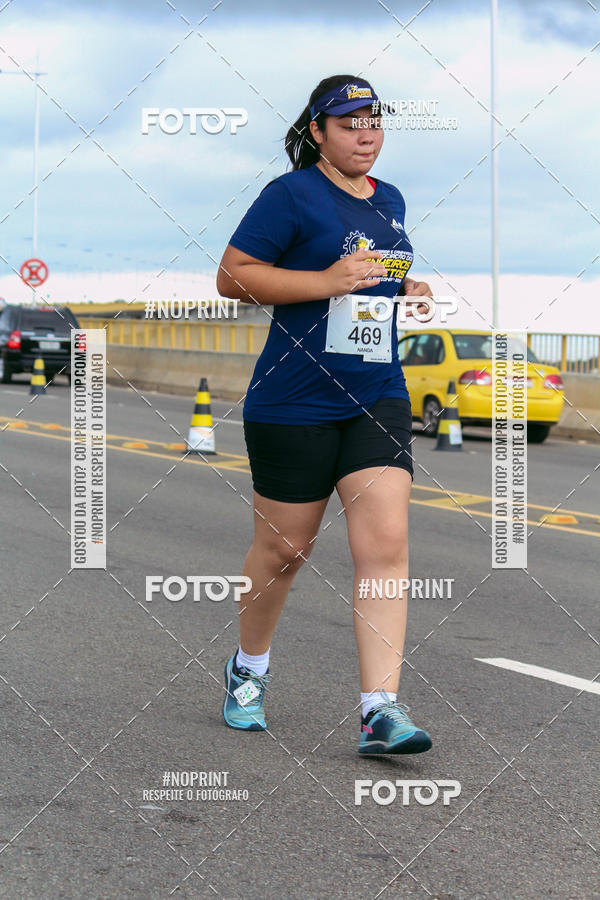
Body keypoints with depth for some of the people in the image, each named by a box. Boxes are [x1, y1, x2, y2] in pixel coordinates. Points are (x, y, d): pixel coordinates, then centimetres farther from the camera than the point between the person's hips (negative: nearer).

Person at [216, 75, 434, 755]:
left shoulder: (390, 202, 15)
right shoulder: (292, 194, -7)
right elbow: (231, 277, -11)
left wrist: (409, 290, 10)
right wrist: (325, 281, -19)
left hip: (377, 399, 5)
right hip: (294, 402, -5)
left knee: (386, 544, -10)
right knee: (283, 548, 7)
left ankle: (380, 708, -12)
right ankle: (249, 667, 34)